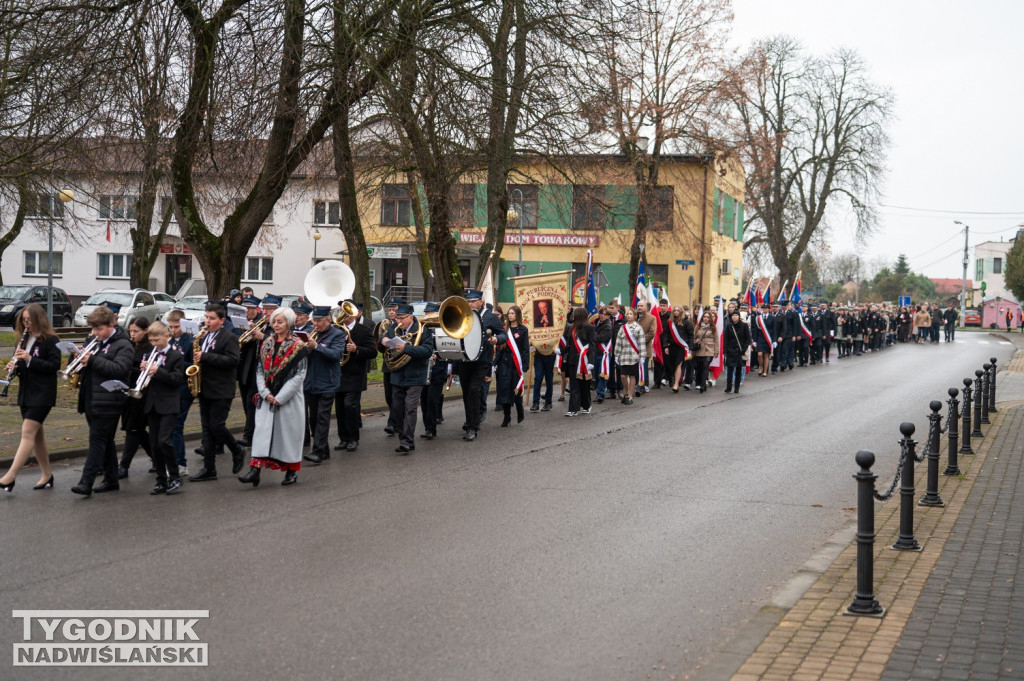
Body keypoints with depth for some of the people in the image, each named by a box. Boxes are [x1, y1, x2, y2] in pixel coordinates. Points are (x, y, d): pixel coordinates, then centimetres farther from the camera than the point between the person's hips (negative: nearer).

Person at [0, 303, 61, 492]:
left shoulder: (50, 340, -10)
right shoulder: (25, 339, 12)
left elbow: (55, 365, -16)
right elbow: (23, 366, 18)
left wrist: (30, 359, -23)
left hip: (42, 395, -8)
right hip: (26, 394, 8)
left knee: (28, 433, -12)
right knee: (36, 434, 11)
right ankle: (46, 475, 19)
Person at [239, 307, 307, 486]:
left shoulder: (298, 347, -6)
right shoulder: (266, 344, 9)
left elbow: (299, 376, -10)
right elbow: (260, 369, 9)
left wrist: (280, 397, -14)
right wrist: (265, 393, -6)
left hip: (288, 399, -4)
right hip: (267, 397, 4)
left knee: (289, 433, 2)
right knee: (261, 431, -5)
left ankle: (292, 471, 16)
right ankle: (255, 470, -10)